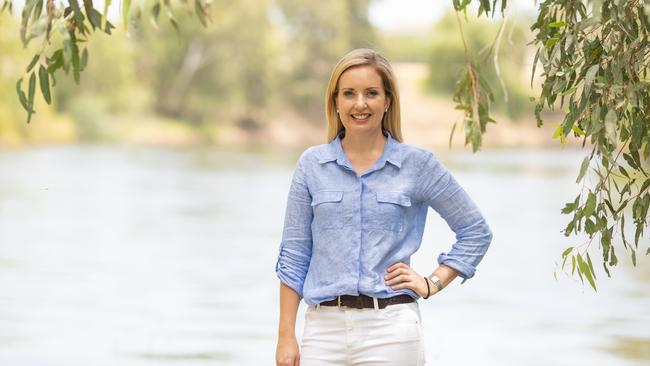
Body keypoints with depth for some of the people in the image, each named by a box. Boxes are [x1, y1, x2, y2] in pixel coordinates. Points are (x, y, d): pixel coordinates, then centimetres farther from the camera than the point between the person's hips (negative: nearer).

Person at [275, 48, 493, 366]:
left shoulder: (417, 164, 2)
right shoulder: (312, 164, 6)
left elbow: (476, 232, 11)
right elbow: (294, 255, 7)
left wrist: (432, 284, 2)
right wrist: (286, 336, 2)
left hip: (390, 327, -2)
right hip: (324, 326, 2)